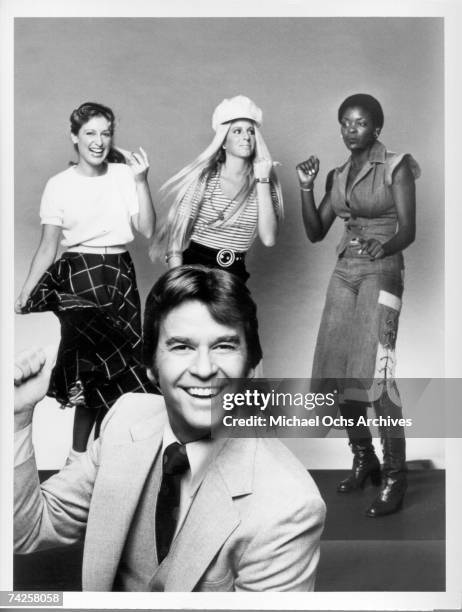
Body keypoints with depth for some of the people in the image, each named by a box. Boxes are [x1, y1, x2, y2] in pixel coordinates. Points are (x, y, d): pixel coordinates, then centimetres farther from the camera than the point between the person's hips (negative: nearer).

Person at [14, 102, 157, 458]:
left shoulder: (124, 175, 3)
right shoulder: (60, 185, -1)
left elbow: (147, 230, -4)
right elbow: (48, 247, 0)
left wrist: (141, 181, -12)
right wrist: (24, 294, -7)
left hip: (121, 275, 2)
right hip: (79, 275, -2)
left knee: (116, 357, 2)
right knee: (91, 361, -6)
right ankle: (80, 453, 11)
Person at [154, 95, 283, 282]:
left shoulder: (264, 181, 2)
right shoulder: (202, 177, -4)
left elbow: (268, 239, -11)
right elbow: (177, 233, -4)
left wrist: (262, 180, -11)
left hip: (235, 274, 2)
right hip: (194, 268, -2)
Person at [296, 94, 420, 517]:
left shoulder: (396, 168, -2)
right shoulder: (339, 175, 14)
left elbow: (408, 230, -10)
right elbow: (315, 232, 12)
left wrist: (384, 246, -31)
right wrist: (306, 187, 0)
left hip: (381, 274, -6)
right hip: (344, 274, 6)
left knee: (373, 372, -17)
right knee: (339, 373, 3)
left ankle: (395, 475, -9)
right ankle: (363, 458, 20)